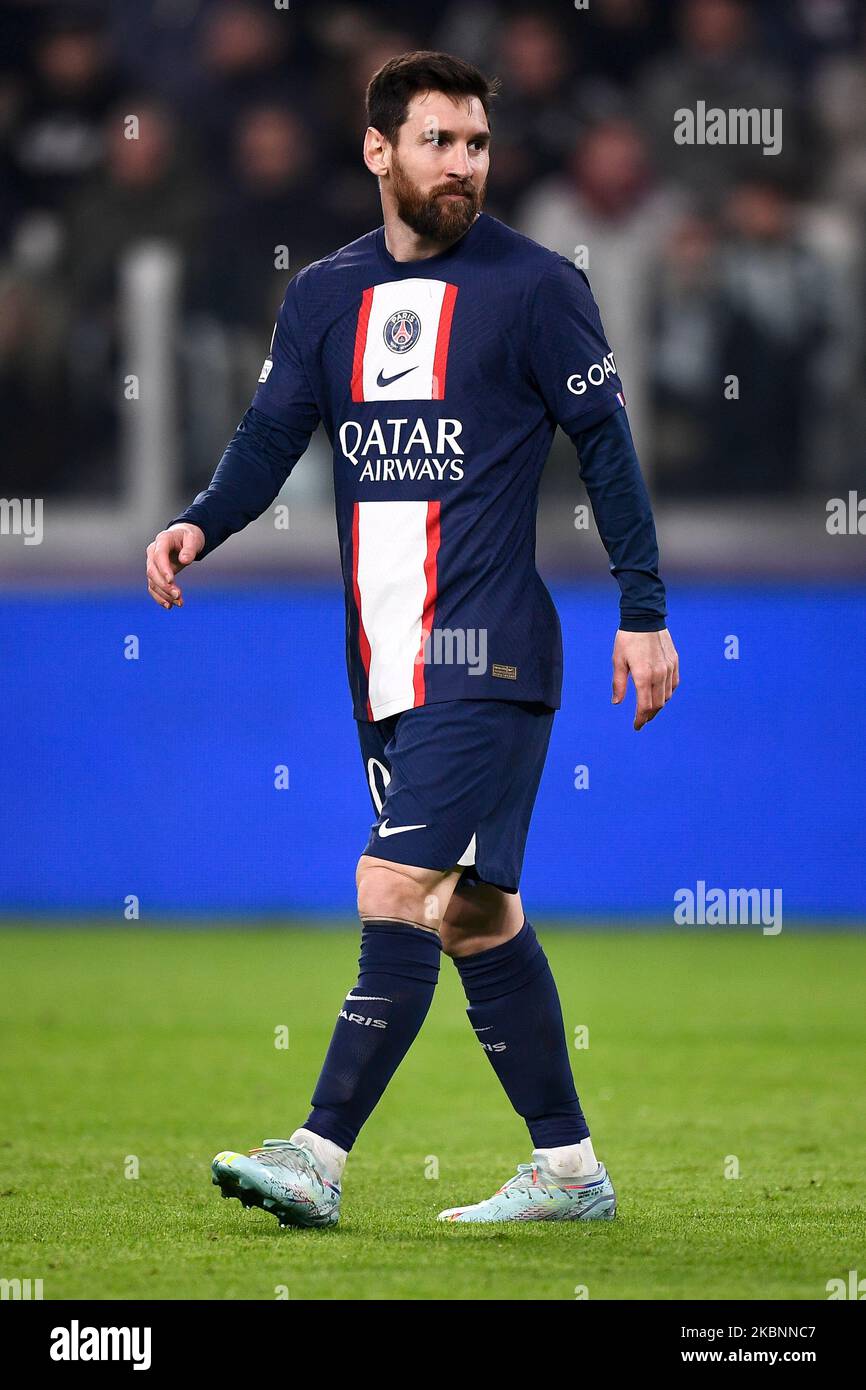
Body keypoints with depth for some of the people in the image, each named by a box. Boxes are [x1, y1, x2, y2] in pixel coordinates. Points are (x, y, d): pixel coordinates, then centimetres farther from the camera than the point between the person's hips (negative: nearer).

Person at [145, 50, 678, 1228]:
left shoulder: (535, 285, -3)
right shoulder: (326, 295, 11)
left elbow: (606, 443, -1)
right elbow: (273, 434, 10)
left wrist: (645, 612, -4)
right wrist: (201, 524, -10)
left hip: (486, 654, -6)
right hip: (384, 662, 6)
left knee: (399, 890, -14)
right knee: (475, 913, 10)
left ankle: (320, 1157, -16)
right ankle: (568, 1169, 18)